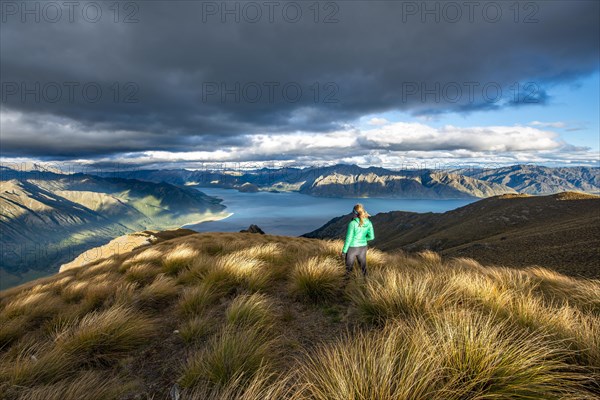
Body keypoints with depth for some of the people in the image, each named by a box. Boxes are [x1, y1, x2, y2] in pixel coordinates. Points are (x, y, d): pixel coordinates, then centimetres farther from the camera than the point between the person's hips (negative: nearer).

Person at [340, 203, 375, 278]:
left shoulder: (352, 223, -22)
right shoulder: (368, 223, -8)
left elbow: (348, 239, -19)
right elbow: (371, 237, 0)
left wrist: (344, 251, -9)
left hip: (352, 248, -4)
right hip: (363, 247, 4)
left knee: (349, 268, 14)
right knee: (363, 267, 22)